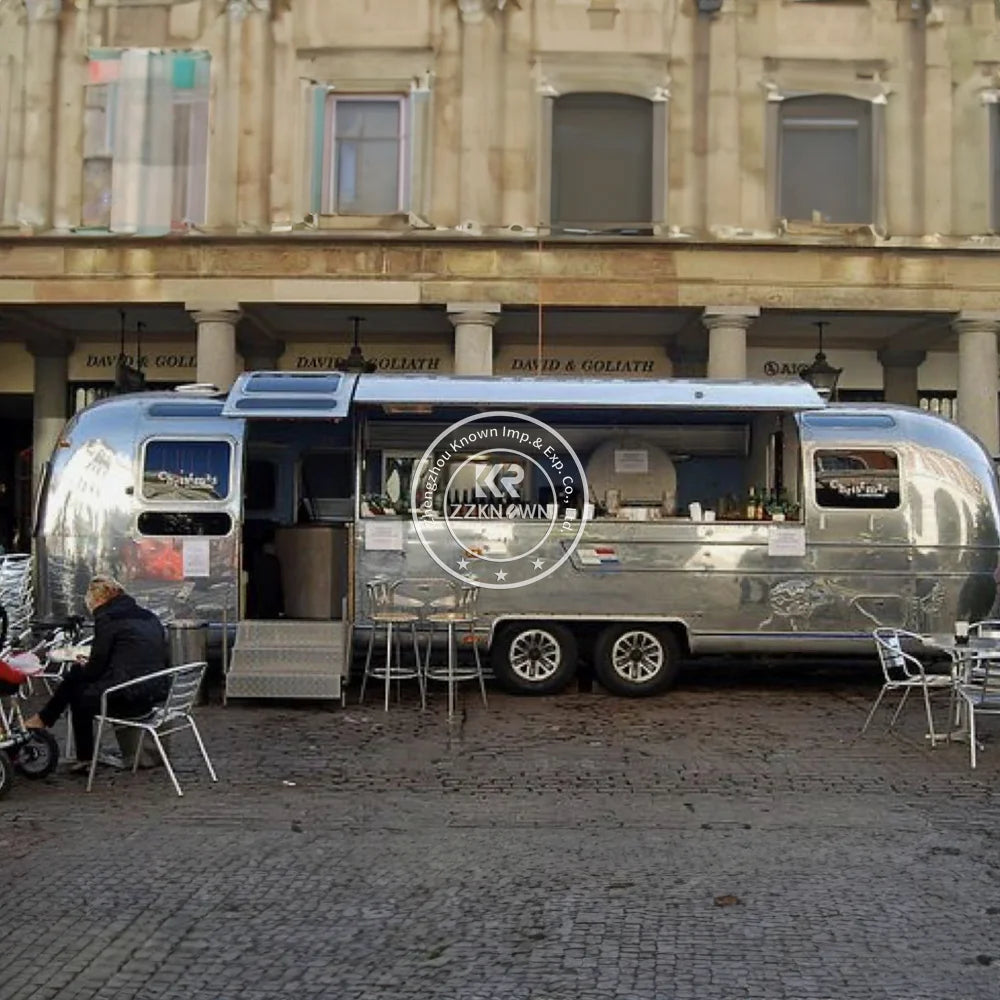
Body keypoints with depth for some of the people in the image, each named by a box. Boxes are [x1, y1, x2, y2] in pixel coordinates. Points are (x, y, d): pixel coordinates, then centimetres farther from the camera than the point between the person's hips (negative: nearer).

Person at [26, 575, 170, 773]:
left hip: (128, 699, -8)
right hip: (154, 694, 8)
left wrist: (81, 668, 18)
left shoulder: (107, 619, -7)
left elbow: (96, 668, -7)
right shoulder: (149, 617, 15)